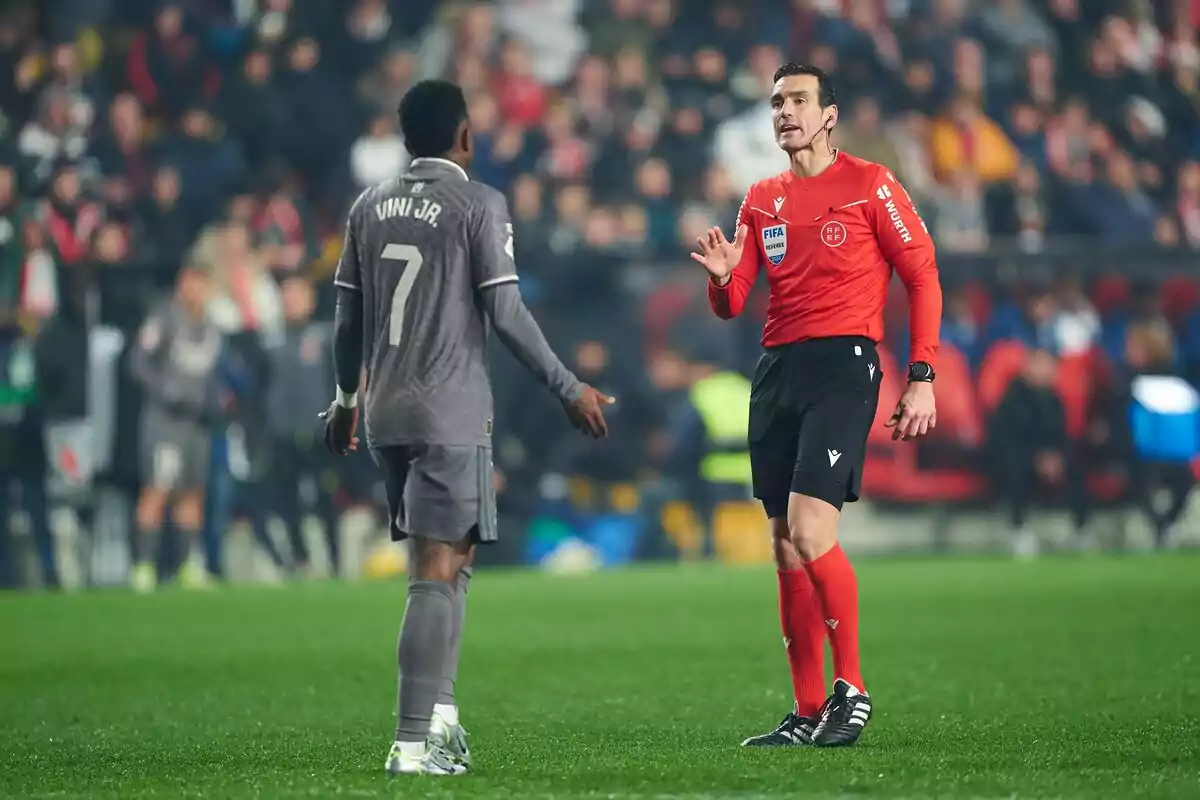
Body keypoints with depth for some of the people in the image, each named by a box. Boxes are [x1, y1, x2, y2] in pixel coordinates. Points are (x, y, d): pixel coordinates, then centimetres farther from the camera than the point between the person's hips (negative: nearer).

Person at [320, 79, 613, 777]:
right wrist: (571, 390, -1)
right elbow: (506, 313, -10)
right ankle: (415, 741, -14)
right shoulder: (479, 205, -6)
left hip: (386, 414, 6)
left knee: (449, 561, 18)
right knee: (437, 573, -8)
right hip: (451, 416, -6)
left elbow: (348, 315, 15)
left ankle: (440, 716, 12)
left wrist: (346, 397, 31)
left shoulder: (371, 206, 11)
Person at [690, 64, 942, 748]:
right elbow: (731, 306, 15)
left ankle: (851, 689, -6)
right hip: (776, 370, 6)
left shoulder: (869, 184, 0)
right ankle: (809, 712, 10)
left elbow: (923, 276, -1)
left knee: (810, 532, -19)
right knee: (787, 550, 5)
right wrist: (723, 275, -9)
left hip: (844, 364, -6)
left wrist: (922, 378, -8)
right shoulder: (762, 201, 16)